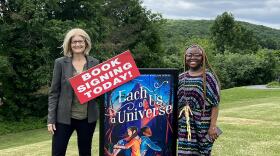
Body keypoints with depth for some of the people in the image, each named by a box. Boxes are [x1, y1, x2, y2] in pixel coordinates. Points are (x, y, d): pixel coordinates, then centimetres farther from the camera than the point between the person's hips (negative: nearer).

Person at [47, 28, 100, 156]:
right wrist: (51, 119, -6)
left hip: (88, 117, 2)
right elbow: (54, 92, -1)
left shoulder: (94, 63, 4)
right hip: (64, 117, -2)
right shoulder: (60, 63, -2)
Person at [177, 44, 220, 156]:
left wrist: (213, 126, -14)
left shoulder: (209, 77, -4)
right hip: (184, 126, 4)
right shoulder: (181, 78, 9)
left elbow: (215, 104, -7)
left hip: (203, 125, -3)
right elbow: (175, 103, 14)